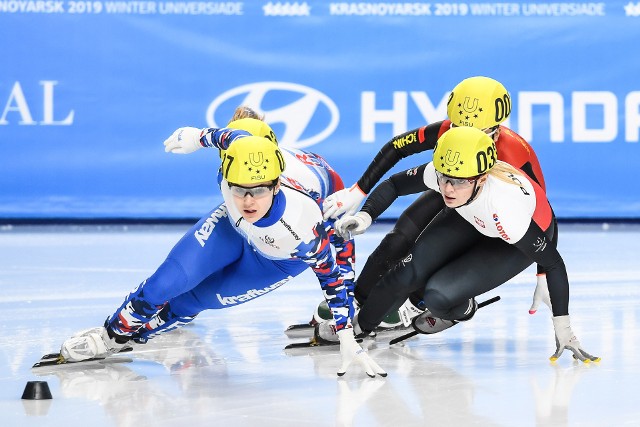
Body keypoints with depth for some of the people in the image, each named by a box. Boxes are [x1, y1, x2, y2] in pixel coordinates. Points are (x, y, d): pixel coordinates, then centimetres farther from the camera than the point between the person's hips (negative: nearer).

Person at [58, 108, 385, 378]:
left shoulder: (304, 231, -44)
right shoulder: (242, 149, -38)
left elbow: (333, 277, -27)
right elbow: (231, 134, -13)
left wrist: (347, 340, -21)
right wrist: (199, 136, 7)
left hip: (283, 253, -2)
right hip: (233, 223, 2)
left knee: (205, 296, -4)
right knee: (171, 279, -9)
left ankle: (136, 332, 22)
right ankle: (114, 332, 14)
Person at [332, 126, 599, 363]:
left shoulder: (505, 205, -44)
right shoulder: (441, 173, -31)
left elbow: (553, 263, -34)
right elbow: (395, 184, -11)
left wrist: (563, 330, -31)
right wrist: (364, 217, -28)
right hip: (472, 219, 4)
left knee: (439, 297, -19)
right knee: (409, 273, -12)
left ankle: (461, 311, 18)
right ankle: (358, 324, 15)